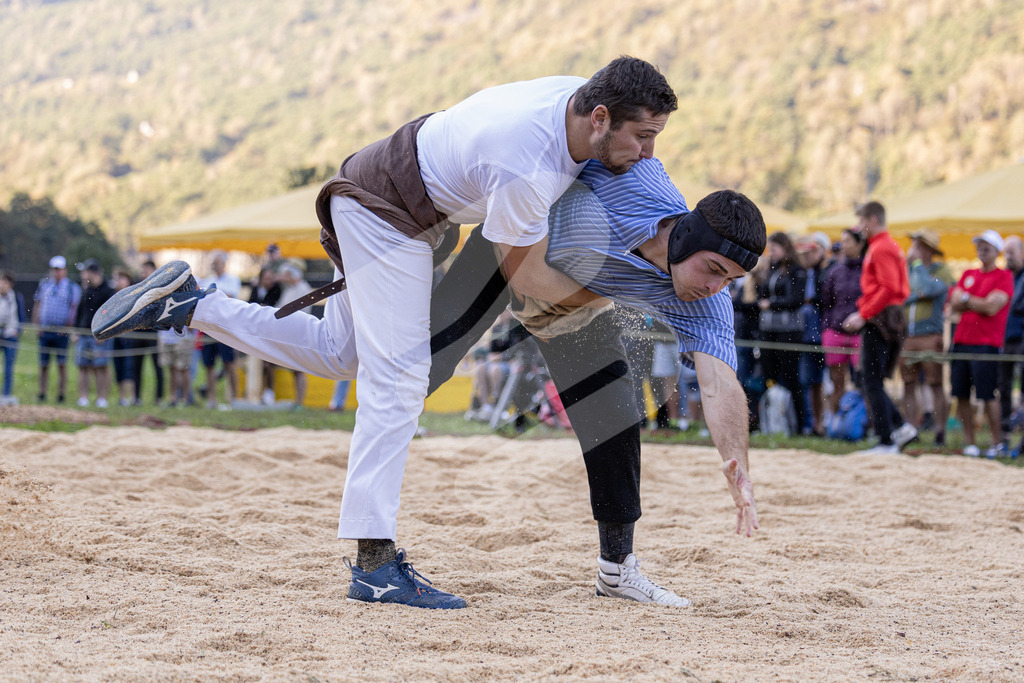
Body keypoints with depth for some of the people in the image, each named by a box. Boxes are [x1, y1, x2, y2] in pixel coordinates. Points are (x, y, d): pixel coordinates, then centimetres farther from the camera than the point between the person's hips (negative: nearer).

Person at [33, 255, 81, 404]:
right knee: (43, 364, 2)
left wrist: (67, 328, -11)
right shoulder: (44, 285, 14)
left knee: (62, 364, -3)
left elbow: (74, 309, -1)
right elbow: (37, 306, 16)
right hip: (44, 331, 3)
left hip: (62, 332, -3)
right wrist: (37, 325, 4)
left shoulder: (72, 287, 4)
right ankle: (42, 394, 7)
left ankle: (61, 395, 0)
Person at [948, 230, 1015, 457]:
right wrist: (980, 304, -5)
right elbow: (954, 303, 8)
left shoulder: (1003, 277, 0)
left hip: (986, 343, -6)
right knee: (961, 395, 2)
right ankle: (970, 443, 9)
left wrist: (966, 299, -1)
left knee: (987, 395, -8)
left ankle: (998, 442, 2)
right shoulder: (968, 275, 18)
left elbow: (992, 307, -12)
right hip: (962, 340, 6)